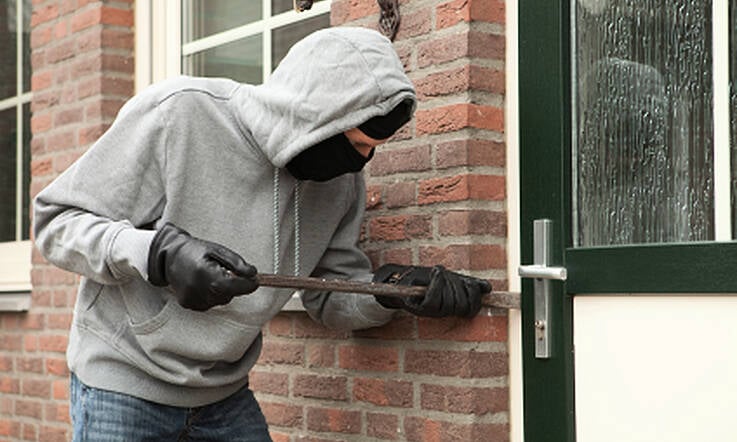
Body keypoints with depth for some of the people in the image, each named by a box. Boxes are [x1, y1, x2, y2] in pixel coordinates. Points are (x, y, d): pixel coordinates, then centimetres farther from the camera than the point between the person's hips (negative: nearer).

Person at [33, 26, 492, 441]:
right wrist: (158, 254, -32)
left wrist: (393, 289, -15)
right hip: (124, 389, -5)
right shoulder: (180, 113, -20)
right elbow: (57, 221, -16)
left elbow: (332, 298, 5)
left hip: (227, 398, 5)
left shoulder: (343, 182, -3)